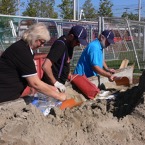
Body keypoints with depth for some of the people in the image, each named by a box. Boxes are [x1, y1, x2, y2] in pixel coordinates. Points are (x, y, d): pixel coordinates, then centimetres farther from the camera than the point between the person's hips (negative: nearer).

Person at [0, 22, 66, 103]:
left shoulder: (23, 47, 7)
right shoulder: (22, 51, -22)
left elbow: (32, 79, 10)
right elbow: (35, 83, -22)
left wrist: (50, 87, 5)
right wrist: (58, 96, -14)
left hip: (8, 94, 10)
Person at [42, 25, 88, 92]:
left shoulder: (68, 43, 4)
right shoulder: (60, 45, -22)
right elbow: (45, 66, -31)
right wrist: (56, 83, -25)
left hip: (60, 83, 8)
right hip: (52, 85, -8)